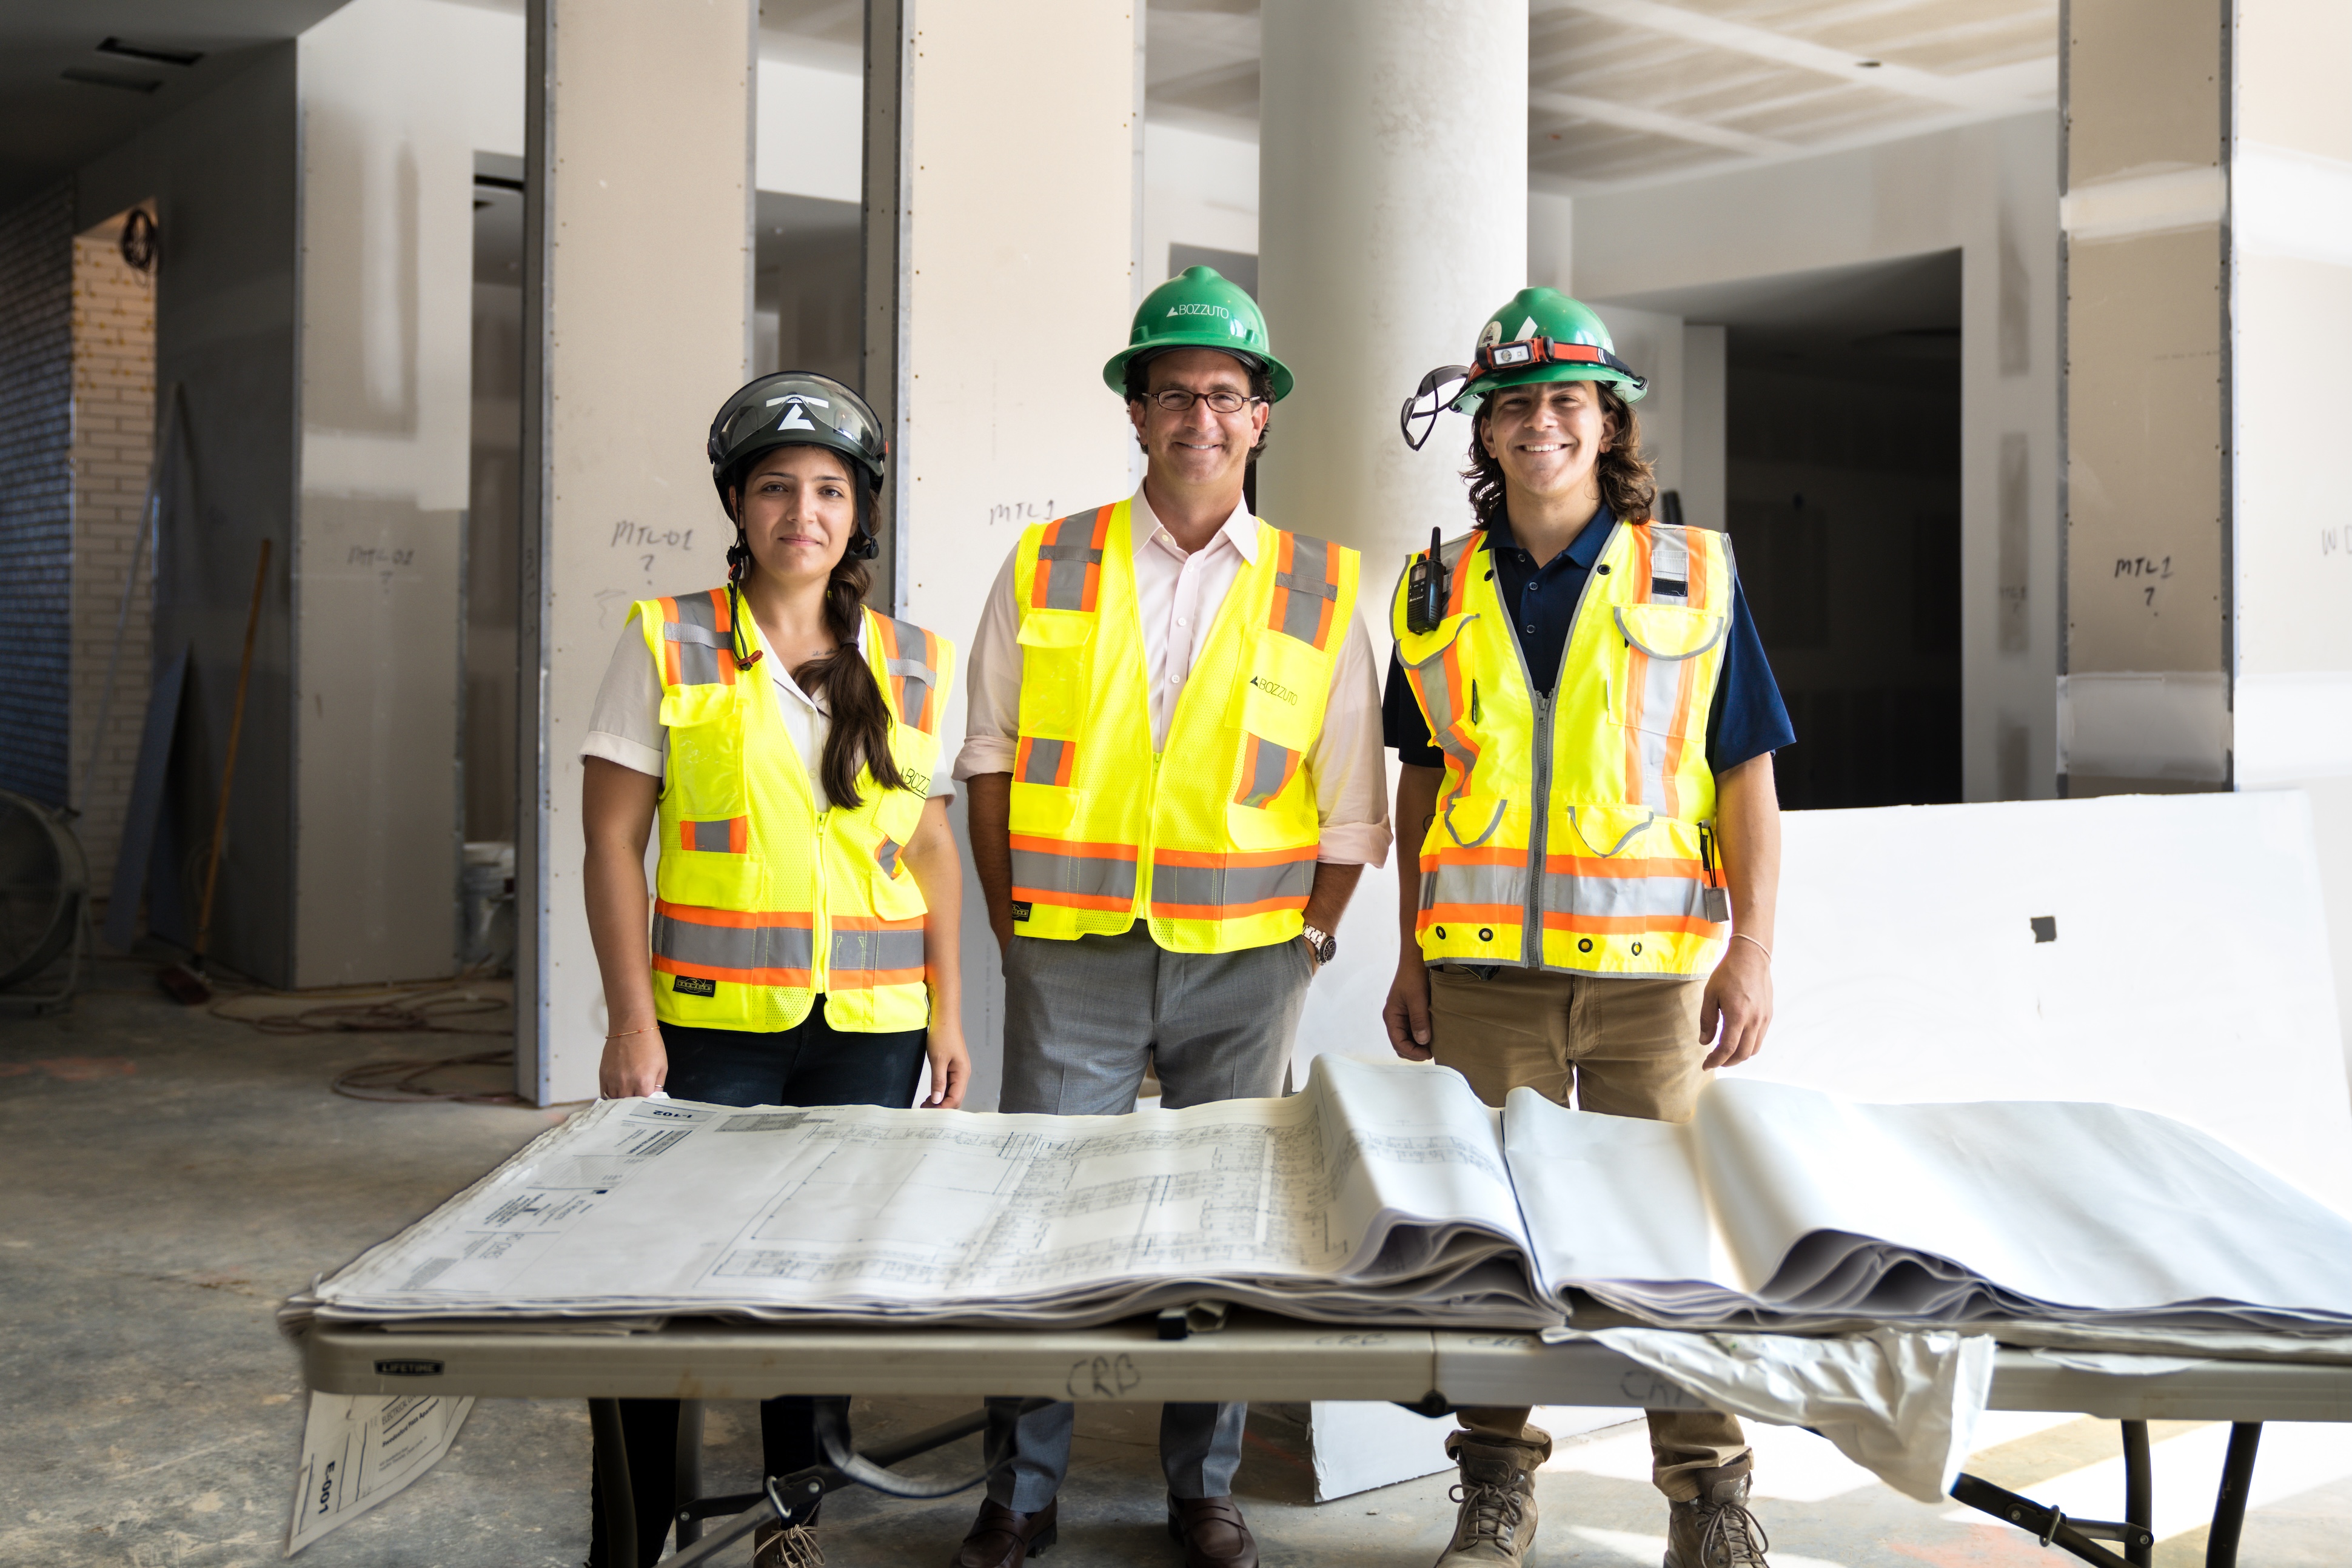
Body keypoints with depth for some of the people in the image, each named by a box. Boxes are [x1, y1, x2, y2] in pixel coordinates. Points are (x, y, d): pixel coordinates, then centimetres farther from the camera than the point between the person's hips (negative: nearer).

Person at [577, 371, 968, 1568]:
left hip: (868, 1027, 2)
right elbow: (612, 840, -2)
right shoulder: (667, 643, 0)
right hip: (711, 1020, -2)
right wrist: (632, 1021, -8)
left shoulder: (910, 665, 8)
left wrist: (947, 1014, 9)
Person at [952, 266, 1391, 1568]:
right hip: (1072, 958, 0)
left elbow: (1351, 809, 5)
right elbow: (991, 759, 7)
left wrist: (1300, 945, 0)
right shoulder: (1044, 571, 4)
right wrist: (1014, 926, 2)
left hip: (1241, 966, 0)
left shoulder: (1319, 594, 3)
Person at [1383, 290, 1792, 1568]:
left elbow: (1747, 778, 2)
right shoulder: (1437, 593, 10)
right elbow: (1423, 782, 14)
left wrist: (1752, 949, -6)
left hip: (1654, 967, -2)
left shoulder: (1694, 576, 4)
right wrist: (1411, 957, 9)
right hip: (1485, 970, 2)